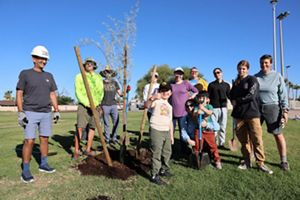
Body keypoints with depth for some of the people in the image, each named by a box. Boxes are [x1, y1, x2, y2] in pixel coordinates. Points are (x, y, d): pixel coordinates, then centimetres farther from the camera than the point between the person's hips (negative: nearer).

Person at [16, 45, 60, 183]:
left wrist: (56, 110, 8)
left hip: (46, 113, 4)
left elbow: (52, 95, 13)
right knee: (29, 141, -7)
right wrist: (20, 112, -11)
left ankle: (43, 164, 23)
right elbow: (19, 94, -3)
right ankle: (25, 170, 4)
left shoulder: (49, 76, 12)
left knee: (44, 139, 9)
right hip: (30, 113, -4)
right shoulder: (25, 74, 0)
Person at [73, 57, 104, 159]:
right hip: (83, 105, -3)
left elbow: (101, 92, 8)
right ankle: (76, 151, -2)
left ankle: (88, 149, 15)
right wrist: (87, 103, -15)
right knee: (80, 127, -9)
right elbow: (78, 92, -4)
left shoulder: (98, 77, 13)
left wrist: (96, 103, -9)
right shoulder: (79, 76, 4)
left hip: (95, 105, 4)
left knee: (92, 127, 5)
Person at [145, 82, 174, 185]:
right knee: (157, 154, -5)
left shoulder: (169, 106, 19)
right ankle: (154, 176, 5)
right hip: (156, 130, -7)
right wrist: (152, 98, -46)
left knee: (167, 152, 17)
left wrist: (171, 135, 18)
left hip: (166, 131, 8)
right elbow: (147, 105, -27)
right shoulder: (156, 100, -4)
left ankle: (163, 170, 36)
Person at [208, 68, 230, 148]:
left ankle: (221, 143, 12)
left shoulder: (226, 85, 13)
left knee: (223, 127, 4)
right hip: (214, 108, -2)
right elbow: (208, 97, 6)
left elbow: (229, 95, 7)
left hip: (223, 108, 2)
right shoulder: (211, 85, 8)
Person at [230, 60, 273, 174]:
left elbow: (251, 95, -13)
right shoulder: (236, 82, 16)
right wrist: (233, 101, 0)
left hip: (252, 113, -5)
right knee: (243, 139, 8)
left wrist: (237, 101, -5)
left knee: (257, 139, -5)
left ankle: (260, 163, 5)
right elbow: (231, 95, 21)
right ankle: (246, 161, 18)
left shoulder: (252, 79, -1)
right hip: (239, 114, 5)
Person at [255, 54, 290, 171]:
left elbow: (283, 94, 1)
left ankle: (283, 161, 15)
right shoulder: (255, 77, 7)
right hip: (256, 108, 2)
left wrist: (285, 110, -5)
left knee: (278, 134, 2)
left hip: (272, 108, -2)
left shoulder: (277, 77, 1)